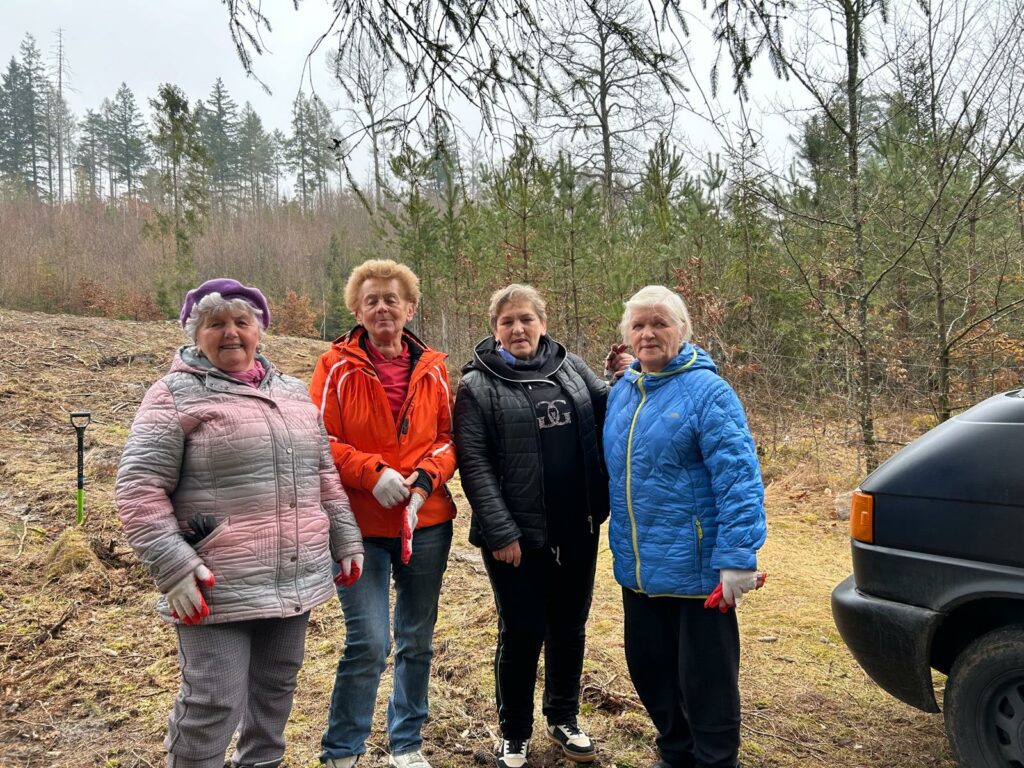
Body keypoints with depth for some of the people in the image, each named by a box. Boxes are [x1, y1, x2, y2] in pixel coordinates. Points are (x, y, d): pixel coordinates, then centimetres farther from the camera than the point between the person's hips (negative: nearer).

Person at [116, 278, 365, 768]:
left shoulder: (293, 392, 13)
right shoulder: (176, 394, -5)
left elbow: (324, 473, 18)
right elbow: (138, 486, -9)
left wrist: (346, 541, 14)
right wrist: (172, 566, -16)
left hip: (294, 582, 6)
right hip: (218, 588, -5)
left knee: (274, 690, 18)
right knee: (213, 704, 0)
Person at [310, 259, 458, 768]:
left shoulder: (431, 368, 5)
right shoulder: (337, 367, -4)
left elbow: (449, 436, 8)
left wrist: (427, 476, -10)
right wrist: (372, 473, -20)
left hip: (426, 522, 4)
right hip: (361, 525, -3)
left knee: (417, 641, 14)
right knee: (368, 643, -6)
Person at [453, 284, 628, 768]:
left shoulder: (571, 368, 5)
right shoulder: (478, 386, -6)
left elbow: (607, 417, 15)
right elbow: (474, 463, -12)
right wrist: (500, 531, -17)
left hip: (576, 529, 4)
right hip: (517, 534, -4)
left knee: (569, 628, 17)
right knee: (522, 633, 7)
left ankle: (563, 719, 38)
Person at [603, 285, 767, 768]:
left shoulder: (706, 390, -12)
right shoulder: (622, 392, 9)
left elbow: (738, 477, -18)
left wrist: (737, 557, -24)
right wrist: (621, 542, 16)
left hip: (695, 567, -7)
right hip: (637, 568, 7)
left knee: (704, 678, 6)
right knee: (649, 669, 18)